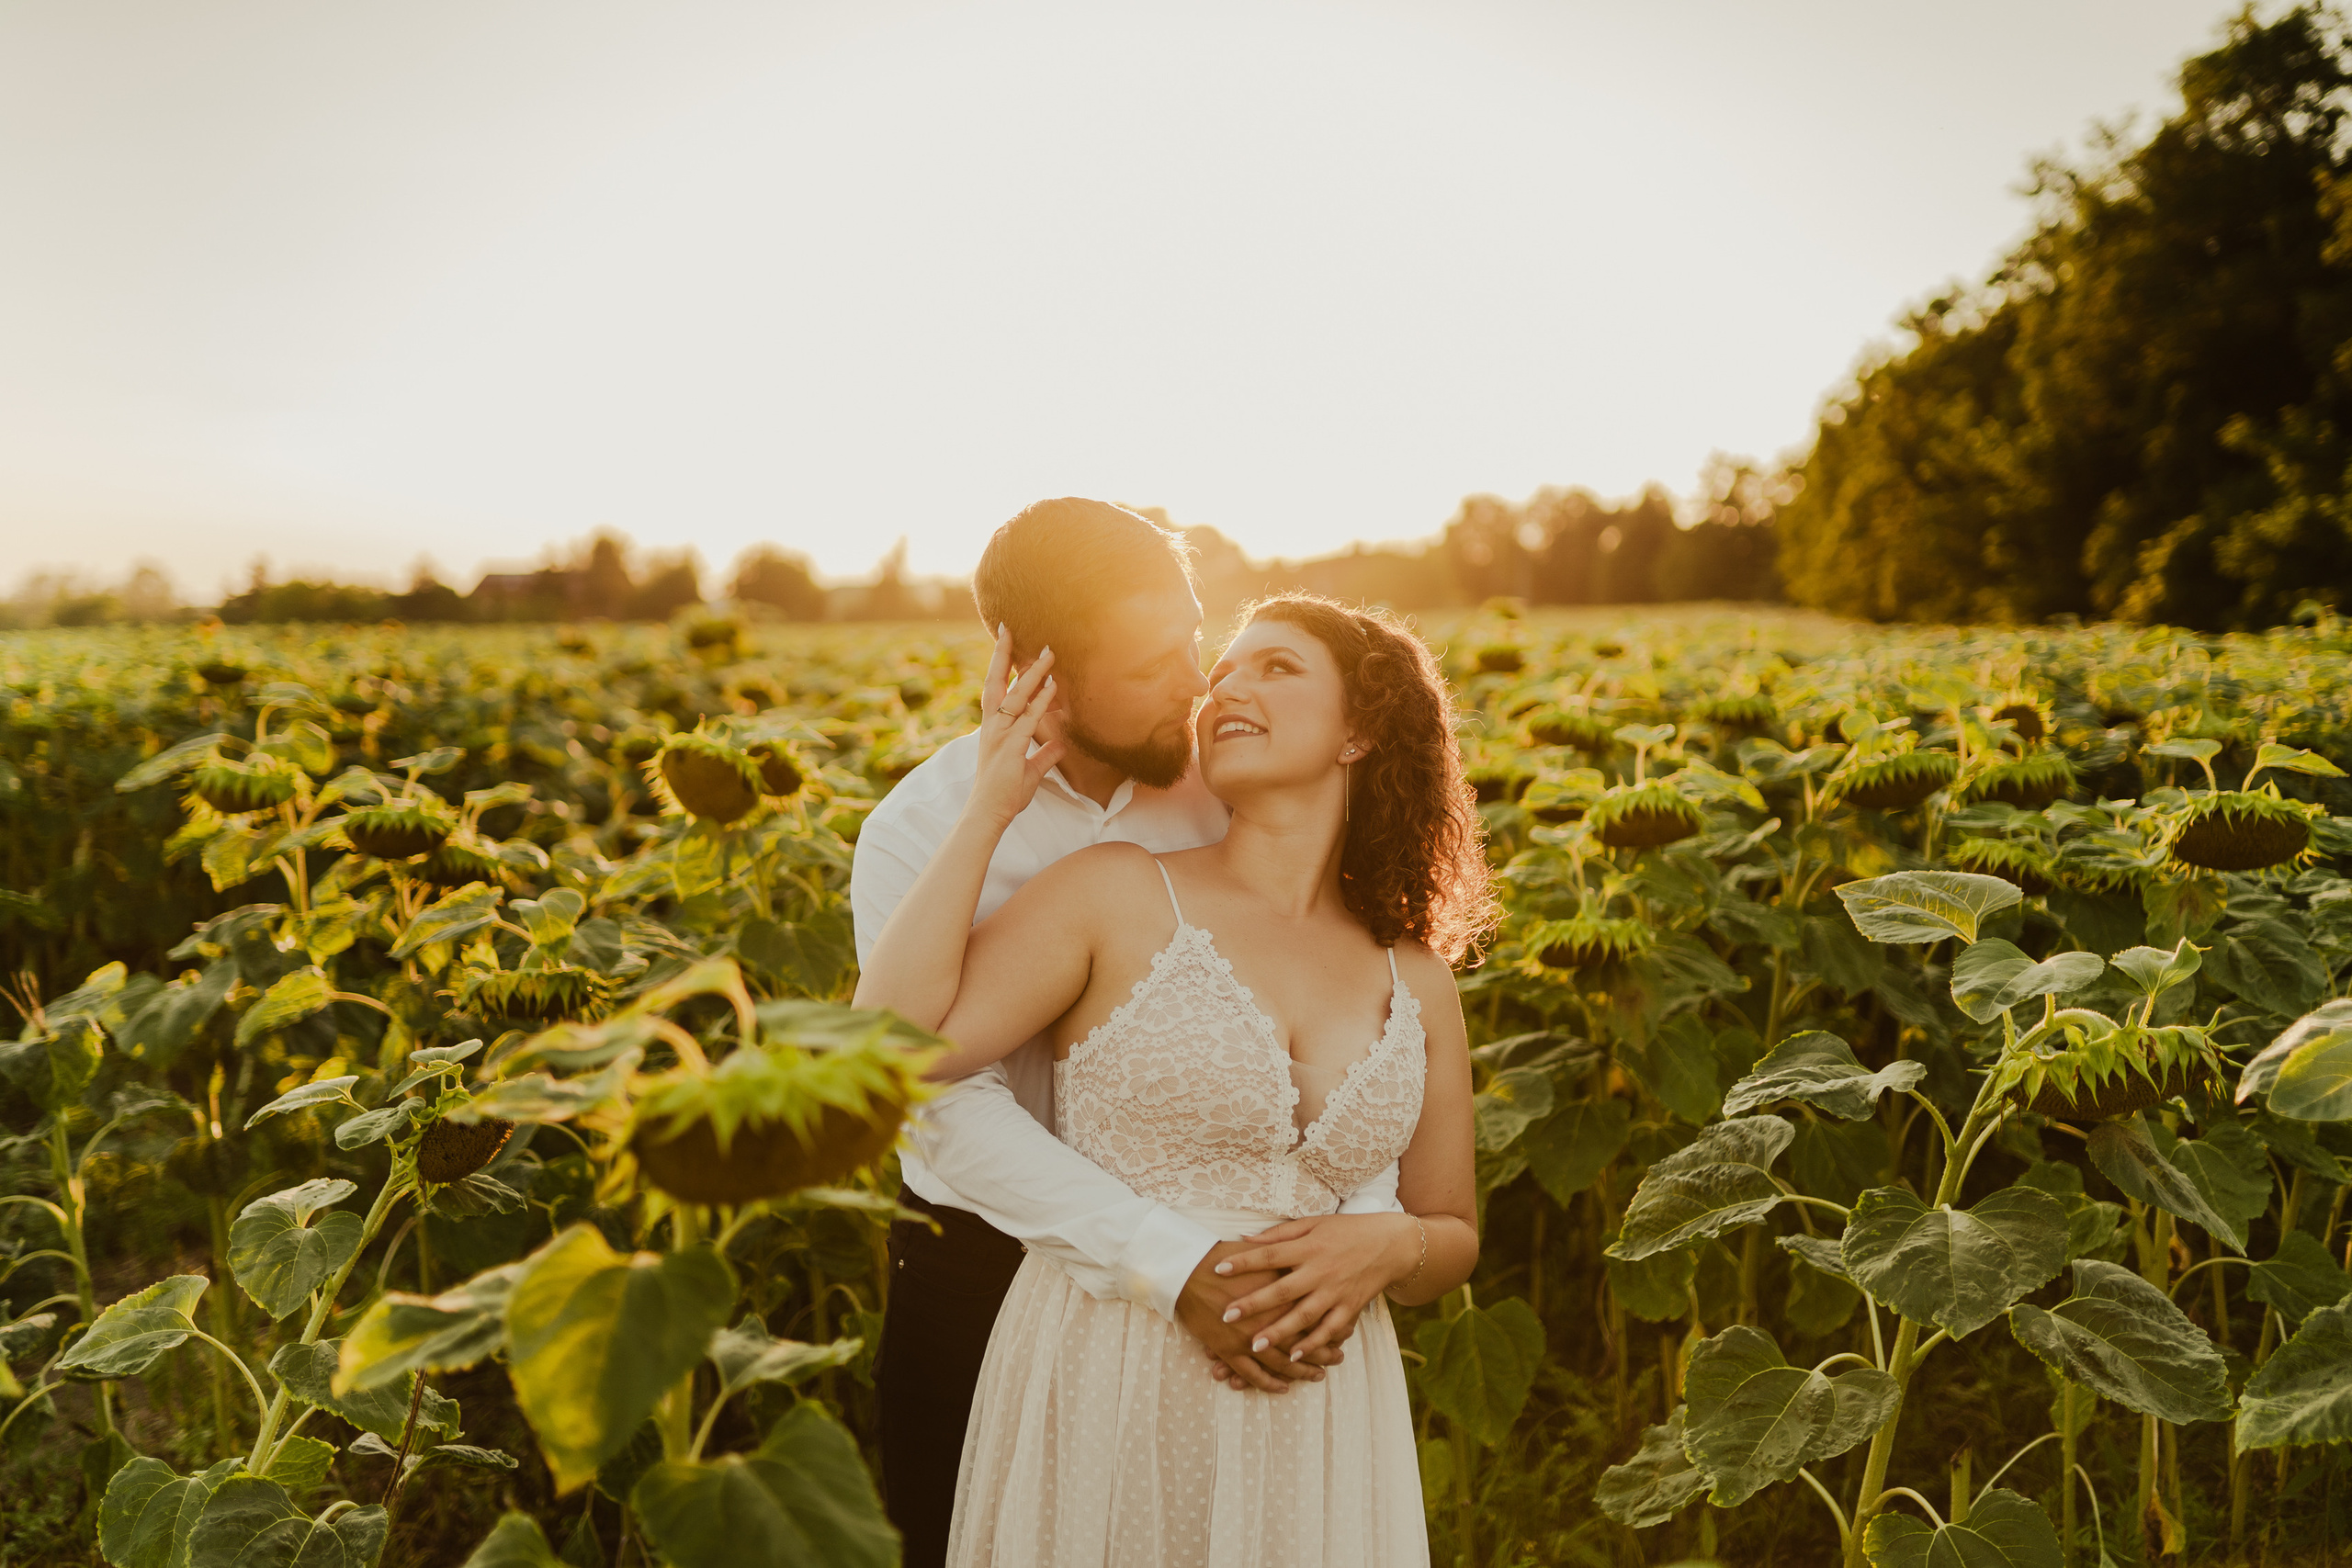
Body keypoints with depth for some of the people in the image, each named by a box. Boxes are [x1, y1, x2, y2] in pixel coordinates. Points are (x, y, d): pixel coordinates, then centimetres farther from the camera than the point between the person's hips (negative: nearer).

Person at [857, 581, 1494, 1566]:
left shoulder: (1416, 980, 6)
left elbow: (1453, 1240, 15)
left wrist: (1387, 1247, -8)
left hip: (1315, 1422, 4)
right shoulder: (1119, 894, -5)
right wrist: (988, 809, -12)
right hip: (1103, 1390, -3)